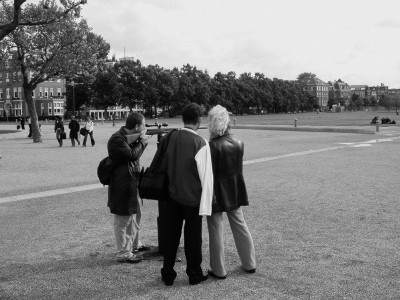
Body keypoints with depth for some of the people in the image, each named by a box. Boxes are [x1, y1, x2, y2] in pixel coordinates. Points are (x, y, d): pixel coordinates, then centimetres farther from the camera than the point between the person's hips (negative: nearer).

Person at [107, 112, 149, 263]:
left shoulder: (129, 137, 9)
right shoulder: (117, 139, -21)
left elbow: (136, 153, 13)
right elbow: (133, 155, -26)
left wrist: (142, 141, -2)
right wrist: (142, 142, -11)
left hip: (132, 182, 10)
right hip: (122, 186, -10)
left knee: (134, 215, 23)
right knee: (123, 220, 0)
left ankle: (134, 245, 39)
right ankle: (123, 254, 11)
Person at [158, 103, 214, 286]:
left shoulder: (169, 138, -4)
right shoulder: (200, 143, -17)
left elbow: (162, 166, 7)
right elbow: (206, 176, -16)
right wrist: (205, 206, -11)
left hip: (172, 196, 4)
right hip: (193, 198, -3)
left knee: (171, 235, 13)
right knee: (193, 237, 11)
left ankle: (168, 274, 24)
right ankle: (194, 274, 26)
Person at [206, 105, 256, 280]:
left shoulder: (212, 146, -19)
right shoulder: (238, 144, -1)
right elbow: (239, 170, 7)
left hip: (217, 193, -6)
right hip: (235, 193, 6)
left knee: (216, 231, 6)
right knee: (240, 226, 17)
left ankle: (219, 270, 14)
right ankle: (249, 264, 28)